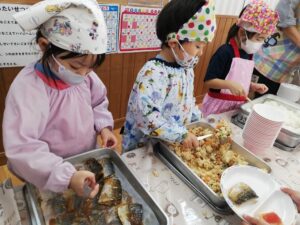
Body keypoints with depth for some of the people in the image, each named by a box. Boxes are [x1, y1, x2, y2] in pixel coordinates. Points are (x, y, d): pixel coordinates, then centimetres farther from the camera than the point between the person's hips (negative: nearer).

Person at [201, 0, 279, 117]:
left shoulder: (249, 54, 7)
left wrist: (253, 86, 4)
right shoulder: (225, 51, -17)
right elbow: (208, 81, -20)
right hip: (218, 105, -7)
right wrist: (230, 84, -30)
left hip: (237, 106, 7)